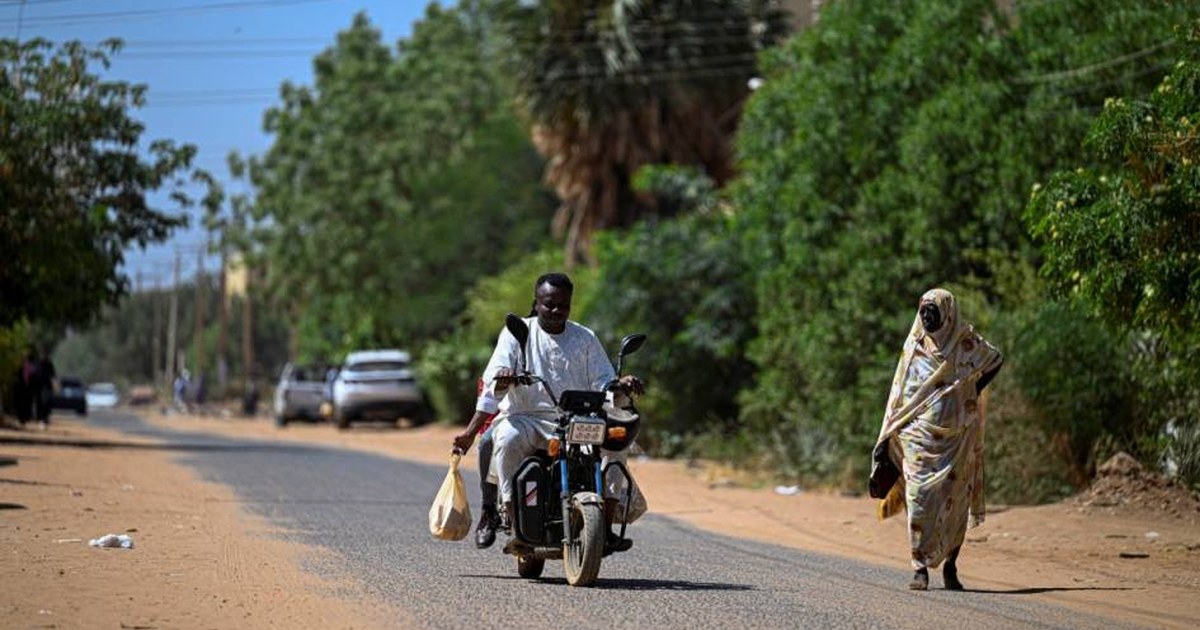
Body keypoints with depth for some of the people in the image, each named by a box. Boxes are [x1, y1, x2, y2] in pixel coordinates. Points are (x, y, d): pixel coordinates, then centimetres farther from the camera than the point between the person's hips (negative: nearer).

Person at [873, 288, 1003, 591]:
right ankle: (920, 569, -7)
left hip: (956, 435, -1)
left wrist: (974, 393, 6)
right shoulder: (914, 345, 8)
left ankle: (951, 566, 13)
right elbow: (900, 392, 12)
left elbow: (996, 359, 18)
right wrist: (889, 434, 7)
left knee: (955, 501, 0)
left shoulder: (966, 343, 1)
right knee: (919, 497, -9)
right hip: (919, 435, 1)